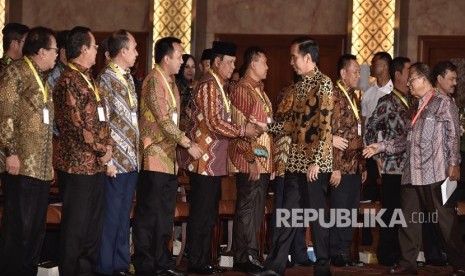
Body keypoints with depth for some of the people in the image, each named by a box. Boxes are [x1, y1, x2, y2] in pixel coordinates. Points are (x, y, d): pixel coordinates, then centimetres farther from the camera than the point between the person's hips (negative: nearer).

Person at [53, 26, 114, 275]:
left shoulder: (86, 78, 17)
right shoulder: (69, 81, -14)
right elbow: (77, 124, -19)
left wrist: (108, 144, 6)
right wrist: (101, 150, -11)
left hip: (96, 164, 9)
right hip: (77, 164, -9)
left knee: (94, 222, 13)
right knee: (76, 222, -3)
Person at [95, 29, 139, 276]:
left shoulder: (128, 78, 14)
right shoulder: (107, 79, -11)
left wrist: (136, 154, 14)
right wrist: (108, 160, -16)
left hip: (132, 160, 8)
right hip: (116, 162, -8)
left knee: (124, 215, 13)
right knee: (111, 216, -2)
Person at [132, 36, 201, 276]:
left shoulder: (170, 81, 15)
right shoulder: (154, 81, -13)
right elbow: (163, 120, -17)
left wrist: (181, 145, 10)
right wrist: (188, 144, -15)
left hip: (169, 157, 9)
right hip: (154, 157, -9)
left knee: (166, 213, 11)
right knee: (148, 213, -3)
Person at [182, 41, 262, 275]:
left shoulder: (219, 86, 17)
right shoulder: (209, 86, -14)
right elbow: (214, 124, -20)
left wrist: (245, 130, 5)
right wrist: (242, 131, -11)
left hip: (215, 161, 10)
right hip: (205, 160, -10)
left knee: (209, 213, 13)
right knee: (201, 213, -4)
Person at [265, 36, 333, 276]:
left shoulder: (323, 83, -10)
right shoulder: (300, 85, 15)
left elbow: (325, 126, -17)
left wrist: (316, 161, -20)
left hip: (314, 163, -8)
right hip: (295, 161, 8)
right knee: (287, 213, 10)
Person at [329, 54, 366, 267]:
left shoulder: (354, 97, 15)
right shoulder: (334, 96, -11)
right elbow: (330, 134, -16)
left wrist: (363, 166, 16)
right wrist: (334, 168, -19)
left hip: (355, 167, 8)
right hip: (341, 167, -8)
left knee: (351, 211, 10)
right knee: (339, 211, -1)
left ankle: (345, 252, 18)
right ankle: (335, 255, 7)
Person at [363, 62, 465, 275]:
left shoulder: (443, 103, -4)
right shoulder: (416, 107, 18)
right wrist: (381, 147, 14)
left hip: (435, 174, -8)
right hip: (412, 173, 8)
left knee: (445, 219, -5)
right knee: (408, 218, 9)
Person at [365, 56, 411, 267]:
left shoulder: (411, 102, 13)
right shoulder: (387, 102, -7)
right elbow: (370, 130, -6)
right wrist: (379, 157, -6)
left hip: (410, 168, 6)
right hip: (393, 168, -6)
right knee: (391, 213, -1)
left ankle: (401, 255, 18)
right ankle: (386, 256, 8)